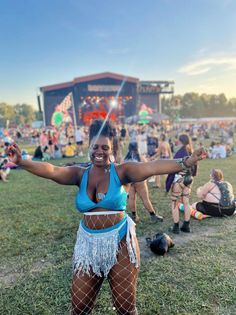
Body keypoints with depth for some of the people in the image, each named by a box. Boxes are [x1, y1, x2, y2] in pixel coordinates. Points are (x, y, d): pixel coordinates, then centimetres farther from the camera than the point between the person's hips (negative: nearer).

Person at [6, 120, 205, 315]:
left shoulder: (121, 172, -10)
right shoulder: (80, 174, -3)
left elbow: (153, 167, -24)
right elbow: (50, 171, -19)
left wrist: (185, 163, -36)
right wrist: (21, 162, -34)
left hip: (120, 243, -2)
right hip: (88, 244, 3)